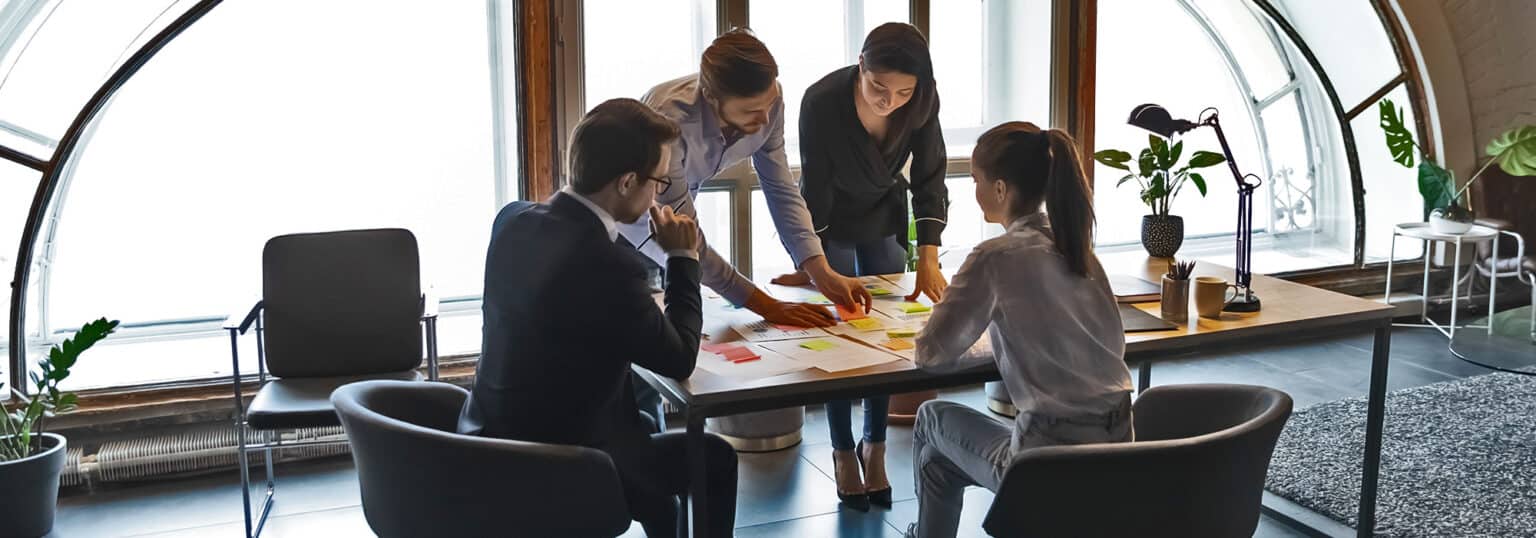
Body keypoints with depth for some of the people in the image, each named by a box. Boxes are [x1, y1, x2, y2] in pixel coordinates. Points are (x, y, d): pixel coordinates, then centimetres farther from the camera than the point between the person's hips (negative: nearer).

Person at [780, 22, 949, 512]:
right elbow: (815, 190, -27)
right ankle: (843, 451, 10)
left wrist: (928, 260, -27)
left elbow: (929, 181, -19)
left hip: (885, 220, 3)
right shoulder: (822, 102, -34)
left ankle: (875, 446, 15)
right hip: (830, 224, -3)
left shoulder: (923, 103, -26)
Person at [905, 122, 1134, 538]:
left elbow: (929, 355, -10)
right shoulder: (1076, 246, 6)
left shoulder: (997, 257, -14)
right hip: (1117, 450, 6)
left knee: (933, 418, 22)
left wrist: (987, 353, 10)